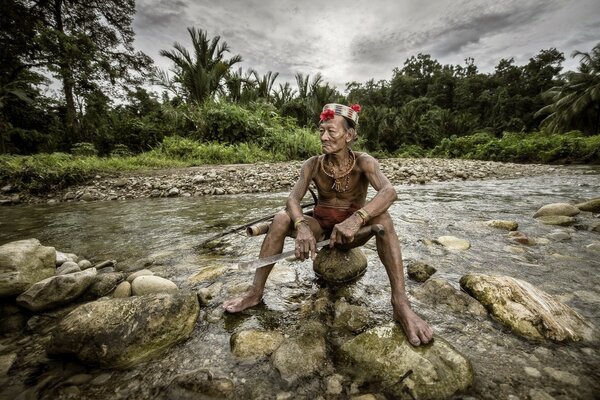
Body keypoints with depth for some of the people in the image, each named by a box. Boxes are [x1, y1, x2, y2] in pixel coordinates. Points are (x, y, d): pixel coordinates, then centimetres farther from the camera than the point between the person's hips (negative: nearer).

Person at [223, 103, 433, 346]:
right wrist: (302, 226, -41)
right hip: (320, 226, 2)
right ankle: (256, 292, -13)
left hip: (354, 230, -1)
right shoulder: (312, 165, -9)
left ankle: (400, 302, -30)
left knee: (381, 217, -31)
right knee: (281, 219, -23)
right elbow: (293, 200, -20)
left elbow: (389, 192, -33)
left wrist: (356, 219, -50)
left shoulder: (364, 162, -15)